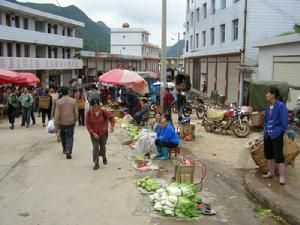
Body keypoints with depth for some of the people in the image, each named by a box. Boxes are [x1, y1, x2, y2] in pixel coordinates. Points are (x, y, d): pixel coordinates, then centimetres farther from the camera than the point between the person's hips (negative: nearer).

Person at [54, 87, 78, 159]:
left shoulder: (59, 101, -10)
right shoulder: (73, 101, -6)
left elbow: (57, 114, -10)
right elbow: (76, 112, 0)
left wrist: (56, 125, -4)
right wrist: (75, 120, 16)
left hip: (62, 122, 0)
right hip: (71, 122, 0)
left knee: (63, 136, 20)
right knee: (70, 137, 5)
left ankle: (65, 149, 35)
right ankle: (68, 151, -12)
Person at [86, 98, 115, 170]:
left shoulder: (103, 111, -18)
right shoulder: (89, 113, -16)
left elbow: (111, 116, 0)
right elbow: (88, 124, -11)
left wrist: (112, 125, -7)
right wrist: (93, 133, -19)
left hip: (103, 132, 0)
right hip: (94, 133, 0)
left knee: (103, 146, 12)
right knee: (95, 147, -6)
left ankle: (104, 157, 45)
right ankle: (96, 164, 1)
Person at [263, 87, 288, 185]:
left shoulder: (280, 106, -17)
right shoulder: (268, 106, 6)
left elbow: (284, 121, -15)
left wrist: (281, 131, -10)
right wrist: (266, 129, 11)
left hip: (277, 135, -8)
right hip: (268, 134, 8)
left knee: (278, 156, -6)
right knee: (269, 154, 17)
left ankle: (282, 176, 2)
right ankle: (271, 172, 32)